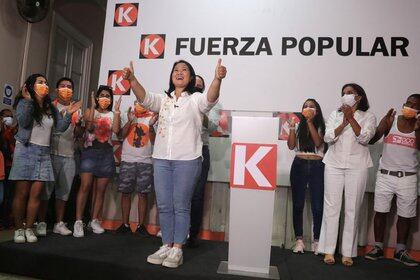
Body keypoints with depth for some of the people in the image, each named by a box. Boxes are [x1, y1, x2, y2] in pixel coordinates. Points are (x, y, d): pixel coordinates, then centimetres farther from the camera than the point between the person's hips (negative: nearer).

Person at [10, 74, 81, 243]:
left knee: (36, 193, 1)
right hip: (26, 150, -4)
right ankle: (19, 229, 9)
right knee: (22, 193, -2)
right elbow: (23, 122, -15)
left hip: (44, 152, 4)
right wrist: (28, 100, -19)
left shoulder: (51, 108, 15)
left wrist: (69, 114, -3)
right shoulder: (24, 103, 2)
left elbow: (61, 127, 9)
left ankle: (29, 228, 9)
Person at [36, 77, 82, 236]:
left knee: (64, 190, 6)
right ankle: (41, 223, 9)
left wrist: (77, 123, -7)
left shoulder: (76, 110, 14)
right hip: (51, 153, -3)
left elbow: (78, 135, 12)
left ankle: (59, 223, 15)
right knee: (46, 189, -1)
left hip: (69, 156, 3)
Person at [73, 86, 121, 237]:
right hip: (90, 151, -2)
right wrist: (93, 106, -11)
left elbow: (116, 130, -7)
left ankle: (94, 220, 15)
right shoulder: (90, 111, 7)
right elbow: (89, 126, -12)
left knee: (101, 189, 5)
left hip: (106, 153, 3)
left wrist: (117, 111, -8)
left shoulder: (112, 114, 12)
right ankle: (78, 221, -4)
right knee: (85, 186, -11)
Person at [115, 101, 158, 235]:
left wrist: (151, 126, -16)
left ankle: (141, 225, 9)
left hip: (145, 162, -1)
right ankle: (125, 224, 14)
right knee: (125, 193, 4)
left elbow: (154, 141, -1)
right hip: (127, 160, 1)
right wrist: (130, 121, -15)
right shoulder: (128, 116, 11)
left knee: (142, 194, 1)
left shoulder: (152, 118, 8)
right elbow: (121, 134, -2)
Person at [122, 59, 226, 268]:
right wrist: (132, 79, -21)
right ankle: (166, 246, 22)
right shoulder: (163, 100, 14)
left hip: (187, 160, -4)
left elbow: (211, 98, -18)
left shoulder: (196, 100, 3)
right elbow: (144, 98, -2)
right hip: (161, 159, 4)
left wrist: (217, 79, -38)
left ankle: (177, 250, 13)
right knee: (164, 206, 9)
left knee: (181, 207, 2)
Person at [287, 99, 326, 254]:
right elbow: (291, 146, 2)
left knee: (317, 205, -2)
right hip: (299, 165, 2)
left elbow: (318, 143, -12)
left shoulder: (321, 127, 6)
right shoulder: (298, 126, 11)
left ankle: (316, 240, 12)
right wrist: (292, 128, -9)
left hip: (317, 167, -1)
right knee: (298, 204, 4)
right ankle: (299, 239, 14)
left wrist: (310, 122, -13)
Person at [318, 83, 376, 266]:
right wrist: (344, 122, -12)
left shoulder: (368, 117, 8)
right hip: (334, 164, 1)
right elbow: (328, 137, -1)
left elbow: (364, 138, -9)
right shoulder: (335, 115, 12)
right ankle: (328, 250, 7)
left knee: (352, 209, 1)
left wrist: (351, 118, -13)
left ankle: (348, 252, 10)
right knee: (331, 207, 0)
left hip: (357, 166, -1)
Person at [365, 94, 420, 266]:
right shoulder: (390, 120, 1)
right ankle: (378, 248, 15)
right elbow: (371, 140, -6)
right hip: (385, 174, -1)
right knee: (380, 212, 3)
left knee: (405, 215, 7)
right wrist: (386, 124, -19)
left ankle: (400, 251, 21)